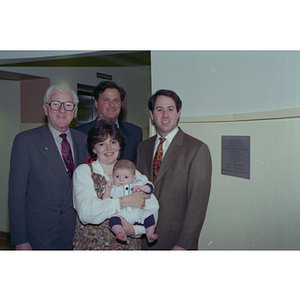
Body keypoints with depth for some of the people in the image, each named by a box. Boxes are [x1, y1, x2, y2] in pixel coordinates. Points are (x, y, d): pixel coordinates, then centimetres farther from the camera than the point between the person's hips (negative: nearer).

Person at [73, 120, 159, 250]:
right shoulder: (83, 171, -1)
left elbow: (152, 209, -3)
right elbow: (85, 212, -17)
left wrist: (134, 229, -20)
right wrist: (125, 201, -18)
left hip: (128, 244, 1)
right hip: (92, 245, -1)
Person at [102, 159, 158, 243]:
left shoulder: (137, 184, 17)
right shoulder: (113, 189, 15)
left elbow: (150, 187, 11)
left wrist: (141, 188, -8)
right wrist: (107, 190, -7)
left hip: (137, 211, 1)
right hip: (120, 213, -1)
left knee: (149, 216, -19)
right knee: (113, 220, -30)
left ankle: (149, 235, -11)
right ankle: (122, 234, -45)